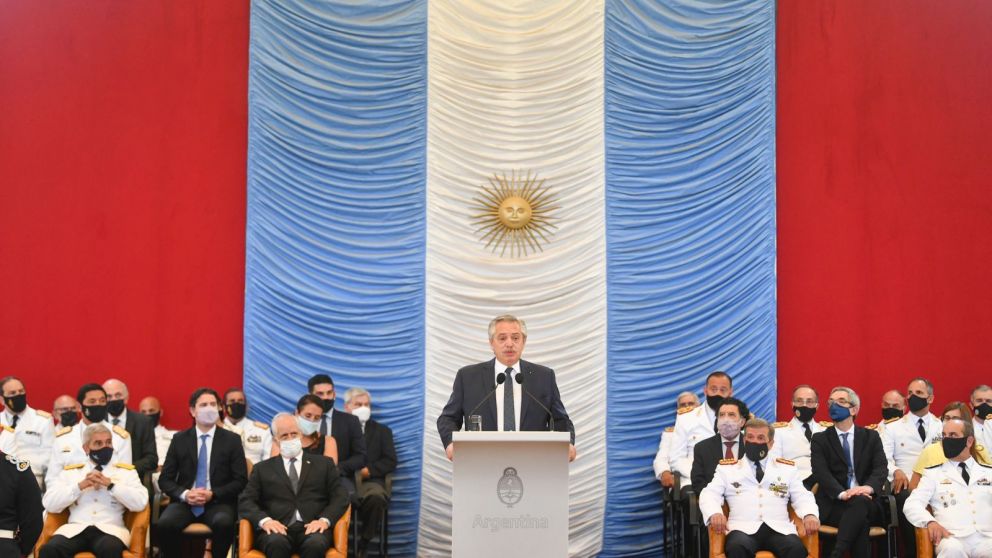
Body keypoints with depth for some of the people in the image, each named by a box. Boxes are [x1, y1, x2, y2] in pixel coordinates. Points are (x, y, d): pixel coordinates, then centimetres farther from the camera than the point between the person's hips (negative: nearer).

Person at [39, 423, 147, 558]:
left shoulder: (126, 471, 16)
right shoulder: (71, 471, 20)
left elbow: (140, 503, 2)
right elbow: (49, 504, 8)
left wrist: (110, 484, -6)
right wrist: (80, 486, -4)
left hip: (110, 530, -1)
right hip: (75, 529, 2)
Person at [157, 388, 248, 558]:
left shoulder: (232, 440, 5)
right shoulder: (179, 439, 9)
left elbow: (241, 480, 2)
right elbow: (165, 479, 8)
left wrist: (213, 494, -14)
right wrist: (184, 494, -12)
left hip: (218, 502, -1)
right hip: (185, 502, 1)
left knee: (224, 523, -35)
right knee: (165, 523, -31)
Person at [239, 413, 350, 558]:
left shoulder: (324, 464, 20)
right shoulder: (263, 469, 21)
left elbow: (340, 497, 11)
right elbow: (246, 501, 11)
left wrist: (325, 520, -9)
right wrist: (264, 520, -10)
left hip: (312, 528, 0)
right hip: (277, 530, 0)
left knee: (315, 544, -36)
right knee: (277, 543, -36)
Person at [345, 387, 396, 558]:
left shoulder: (382, 430, 22)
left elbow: (390, 461, 10)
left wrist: (368, 470, -7)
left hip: (369, 482, 1)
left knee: (375, 497, -37)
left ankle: (363, 544, -15)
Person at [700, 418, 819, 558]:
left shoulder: (787, 468, 24)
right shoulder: (727, 468, 20)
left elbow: (802, 497, 14)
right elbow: (709, 494, 8)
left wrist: (810, 514, -10)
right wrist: (715, 513, -15)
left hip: (779, 529, 1)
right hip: (743, 528, -1)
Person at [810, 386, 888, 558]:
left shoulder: (871, 437, 15)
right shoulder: (820, 439, 10)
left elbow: (881, 468, -1)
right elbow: (820, 472, -6)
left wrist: (868, 487, -25)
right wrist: (842, 493, -27)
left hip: (867, 503, 1)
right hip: (834, 504, -1)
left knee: (860, 502, -37)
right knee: (860, 522, -34)